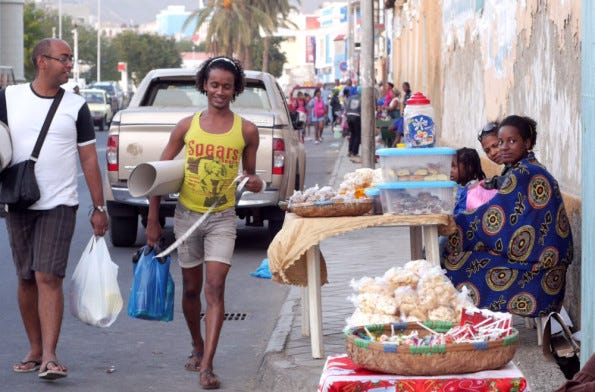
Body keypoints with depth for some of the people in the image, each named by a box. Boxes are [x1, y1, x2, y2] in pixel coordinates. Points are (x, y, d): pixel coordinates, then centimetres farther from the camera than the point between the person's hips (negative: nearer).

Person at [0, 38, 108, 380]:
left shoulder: (76, 106, 3)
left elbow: (89, 159, 4)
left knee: (49, 277, -12)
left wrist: (99, 207, 1)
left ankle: (50, 356, -15)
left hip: (59, 204, -2)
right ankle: (35, 350, 19)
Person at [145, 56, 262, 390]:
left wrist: (255, 183, -15)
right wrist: (153, 220, 2)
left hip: (222, 218, -2)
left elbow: (251, 174, 11)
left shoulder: (246, 131, -2)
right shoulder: (187, 126, -1)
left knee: (215, 287, -14)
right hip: (187, 215, 2)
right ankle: (198, 347, 36)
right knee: (191, 288, 13)